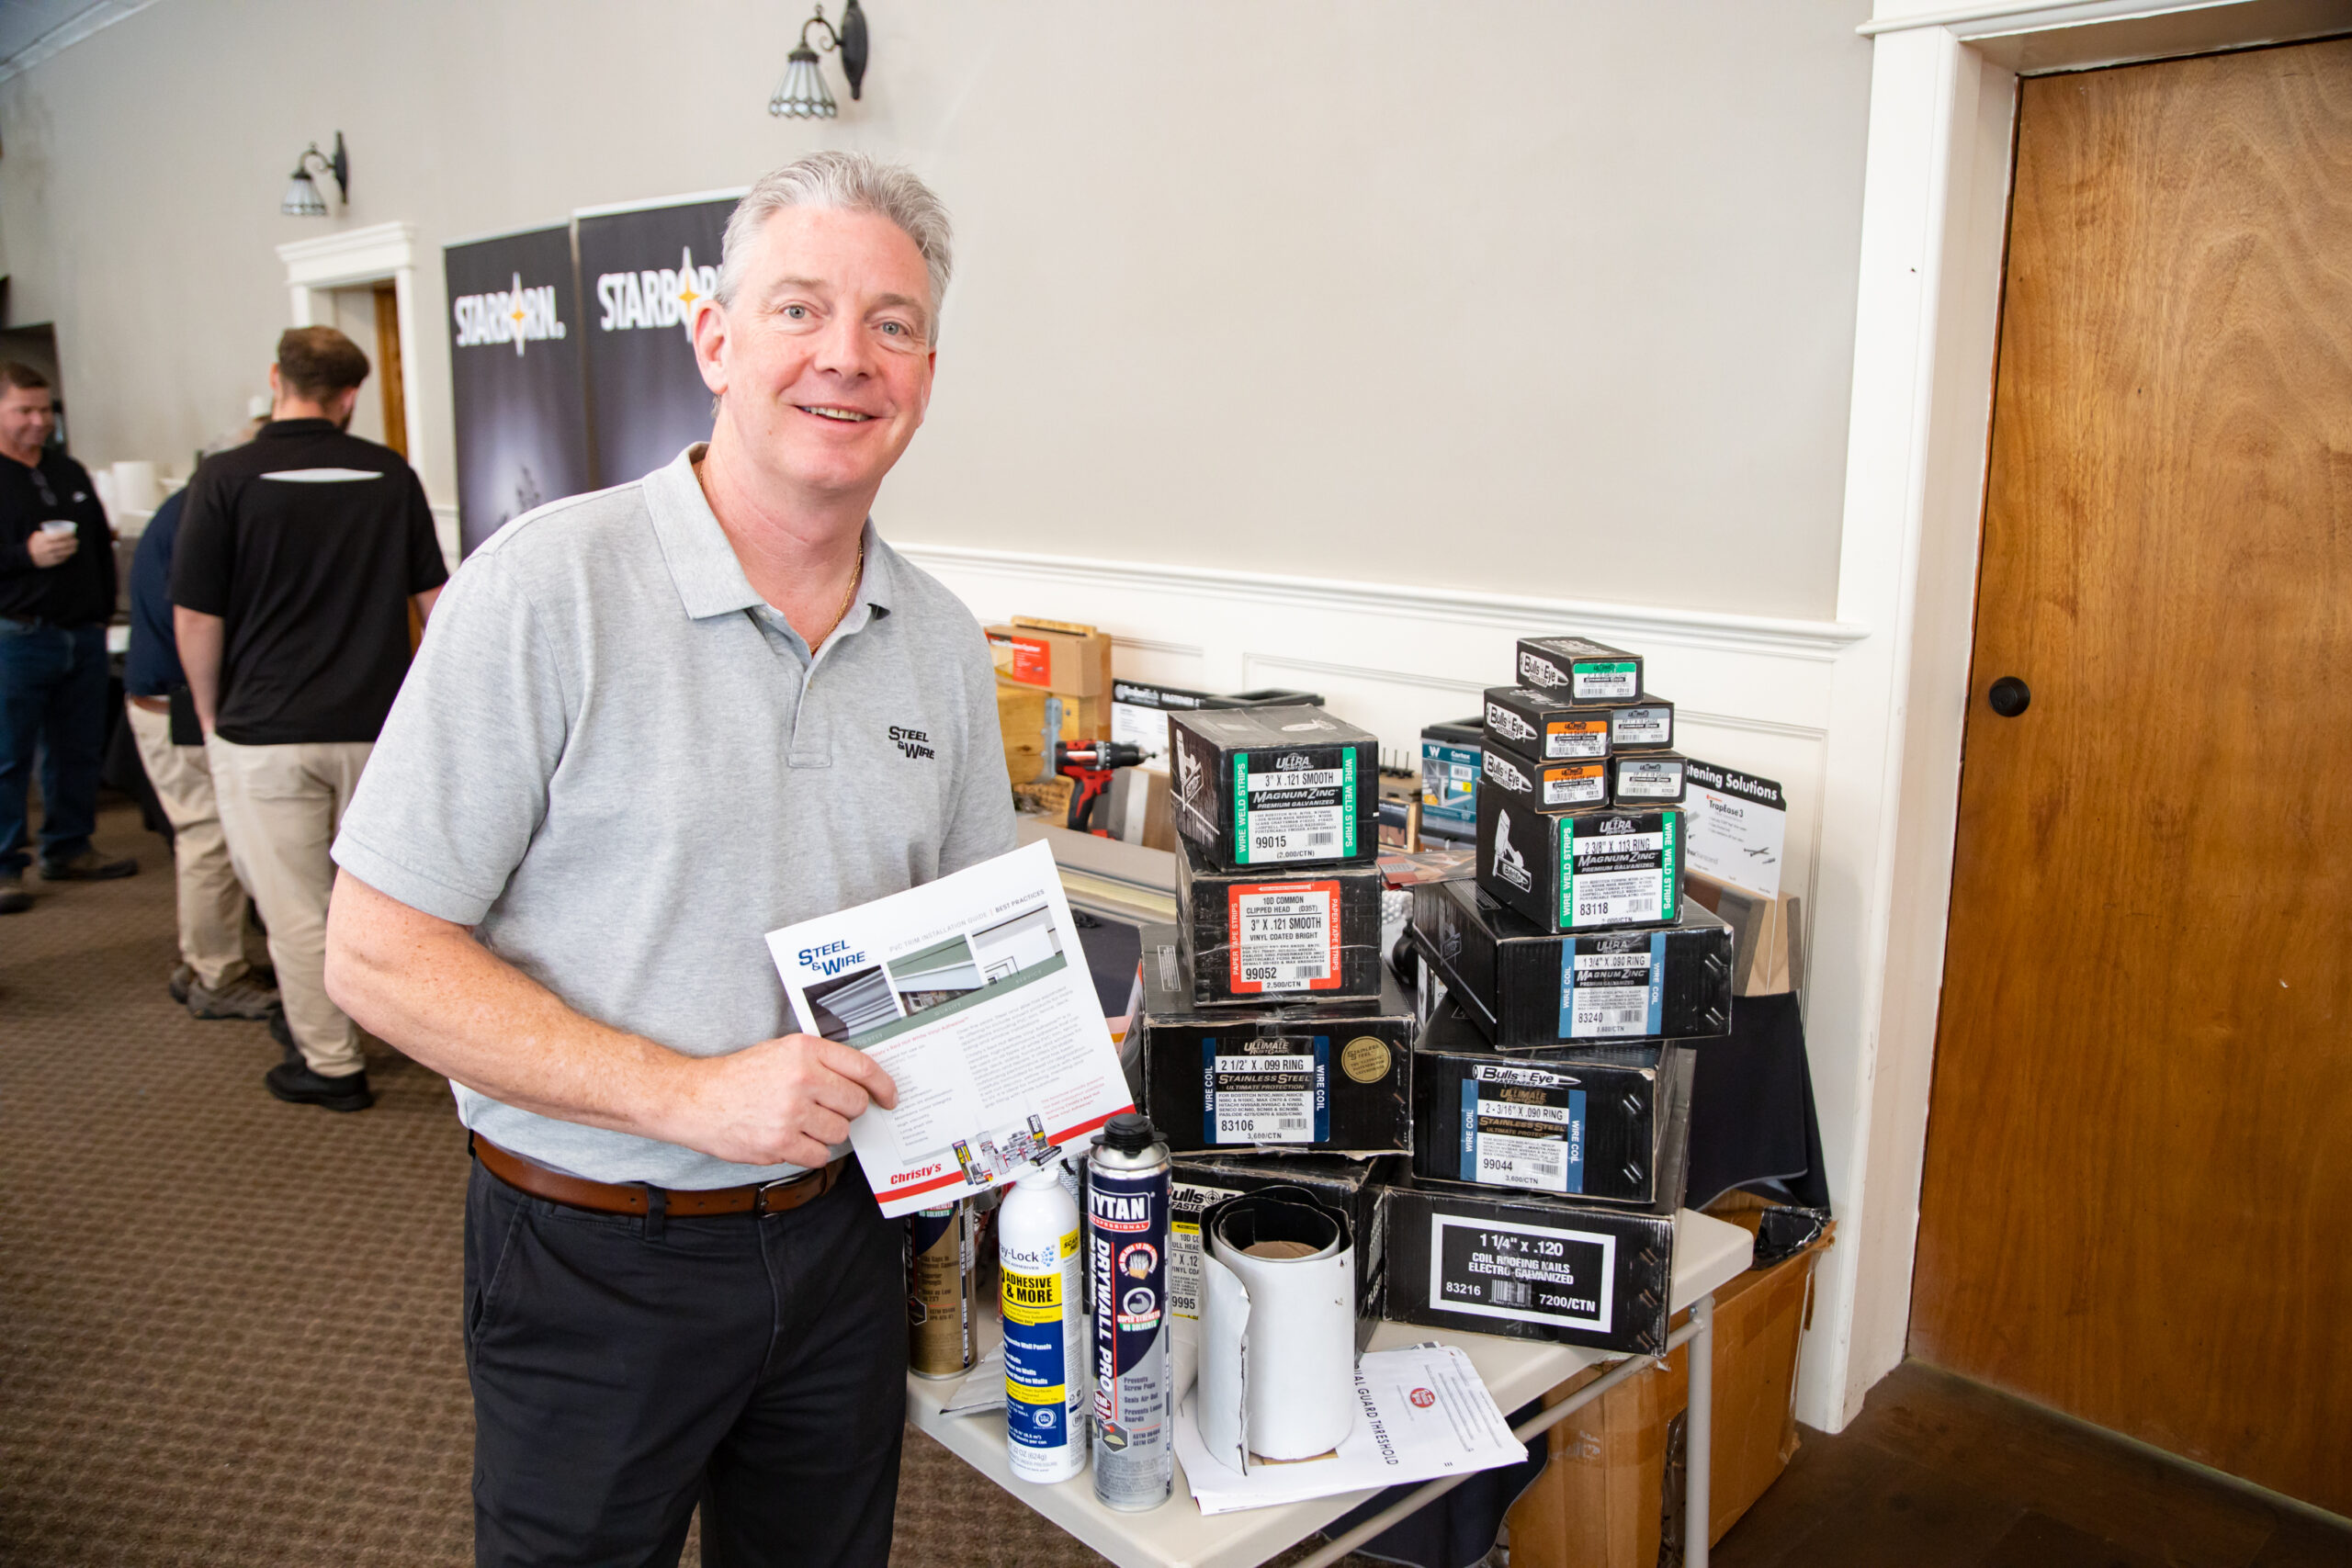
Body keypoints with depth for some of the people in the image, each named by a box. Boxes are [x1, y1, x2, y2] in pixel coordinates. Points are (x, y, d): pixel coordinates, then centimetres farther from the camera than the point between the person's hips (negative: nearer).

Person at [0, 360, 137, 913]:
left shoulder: (70, 473, 17)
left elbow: (102, 546, 22)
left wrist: (102, 614, 17)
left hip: (82, 636, 6)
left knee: (79, 752, 11)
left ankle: (67, 848, 23)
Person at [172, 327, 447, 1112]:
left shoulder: (226, 479, -7)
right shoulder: (392, 476, 1)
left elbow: (195, 618, -5)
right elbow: (433, 599, 8)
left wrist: (211, 716, 9)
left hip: (266, 733, -3)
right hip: (377, 725, 3)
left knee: (297, 908, 7)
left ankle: (330, 1063, 15)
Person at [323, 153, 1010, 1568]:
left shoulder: (943, 644, 1)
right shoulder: (551, 587, -16)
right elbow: (380, 954, -16)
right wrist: (689, 1093, -23)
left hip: (837, 1228, 5)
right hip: (595, 1254, -4)